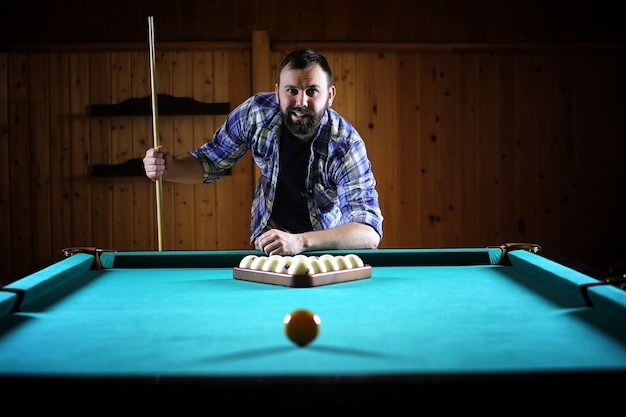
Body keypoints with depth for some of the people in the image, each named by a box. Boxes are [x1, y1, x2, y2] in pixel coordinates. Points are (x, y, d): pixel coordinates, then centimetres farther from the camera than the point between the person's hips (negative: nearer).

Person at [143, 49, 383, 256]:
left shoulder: (345, 145, -29)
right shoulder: (255, 112, -19)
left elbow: (370, 233, -37)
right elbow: (209, 163, -3)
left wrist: (300, 241, -51)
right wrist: (170, 168, -25)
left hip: (329, 238, -2)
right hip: (270, 229, 3)